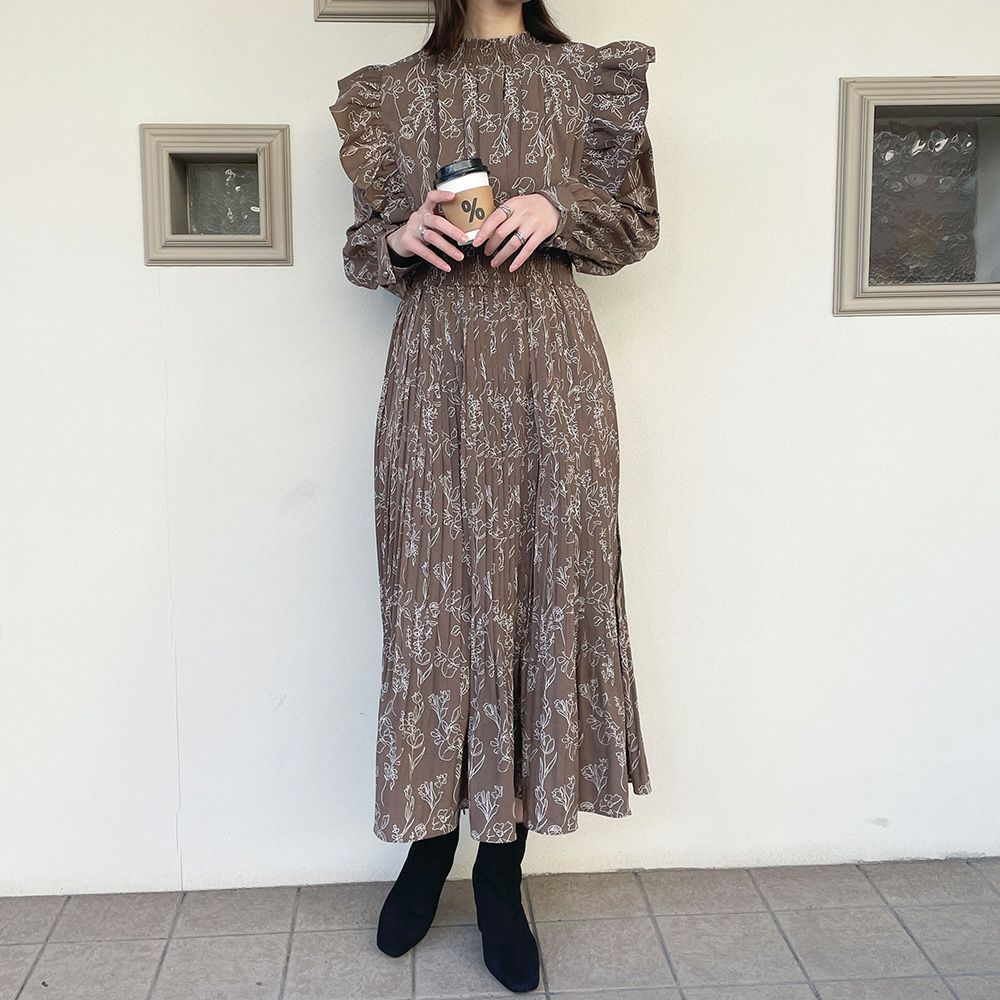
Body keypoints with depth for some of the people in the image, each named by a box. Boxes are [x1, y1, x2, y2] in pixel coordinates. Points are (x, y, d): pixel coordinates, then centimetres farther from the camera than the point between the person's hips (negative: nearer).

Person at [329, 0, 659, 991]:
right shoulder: (393, 89, 13)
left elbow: (637, 220, 12)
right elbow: (363, 245, 15)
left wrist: (557, 210, -7)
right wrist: (402, 237, -8)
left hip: (548, 357, 0)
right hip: (436, 361, 0)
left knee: (544, 582, -1)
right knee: (435, 585, 1)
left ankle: (501, 869, 13)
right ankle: (431, 836, 21)